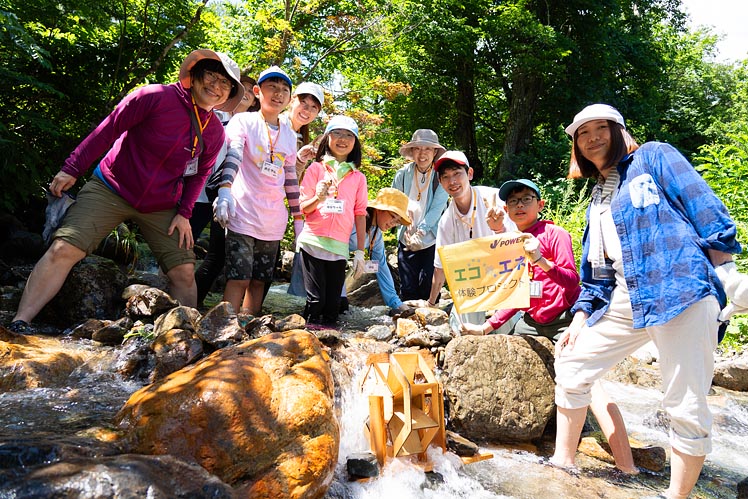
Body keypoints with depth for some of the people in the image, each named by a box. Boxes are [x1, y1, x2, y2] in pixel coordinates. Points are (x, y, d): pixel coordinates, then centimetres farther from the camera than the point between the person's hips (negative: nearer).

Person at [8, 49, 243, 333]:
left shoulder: (215, 132, -1)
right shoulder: (156, 97, -15)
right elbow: (108, 129, -11)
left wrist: (184, 213, 1)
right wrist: (72, 169, -10)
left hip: (161, 208, 4)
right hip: (111, 189, -3)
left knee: (184, 272, -3)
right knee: (63, 250, -15)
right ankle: (19, 323, -6)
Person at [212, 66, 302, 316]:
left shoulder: (289, 135, 16)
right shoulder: (243, 121, 0)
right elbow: (232, 156, -18)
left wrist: (298, 216, 19)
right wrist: (225, 189, -35)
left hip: (273, 222, 5)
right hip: (244, 215, -5)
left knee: (259, 280, 9)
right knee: (239, 279, -10)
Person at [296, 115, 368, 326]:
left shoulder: (358, 177, 11)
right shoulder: (316, 168, 6)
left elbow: (360, 214, 10)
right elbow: (303, 208, 3)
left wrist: (360, 251, 6)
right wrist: (318, 198, -19)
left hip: (339, 247, 2)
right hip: (313, 243, -2)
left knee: (333, 304, 3)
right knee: (316, 301, -4)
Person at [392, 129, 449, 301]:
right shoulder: (403, 174, 2)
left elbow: (437, 209, -13)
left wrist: (420, 232, -23)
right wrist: (407, 228, -9)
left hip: (432, 241, -2)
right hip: (406, 240, 2)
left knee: (429, 290, -1)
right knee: (407, 289, 5)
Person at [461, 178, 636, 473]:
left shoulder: (554, 234, -9)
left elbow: (573, 281, -21)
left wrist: (541, 261, -36)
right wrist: (487, 327, 9)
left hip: (566, 318, -8)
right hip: (533, 321, 8)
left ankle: (627, 467, -21)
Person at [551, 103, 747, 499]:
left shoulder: (653, 157, 5)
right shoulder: (597, 200, 22)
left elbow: (703, 207, -4)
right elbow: (594, 269, 21)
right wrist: (580, 318, 14)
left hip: (681, 291, -7)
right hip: (623, 301, 7)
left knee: (685, 407, -5)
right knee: (571, 366, 7)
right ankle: (564, 464, 22)